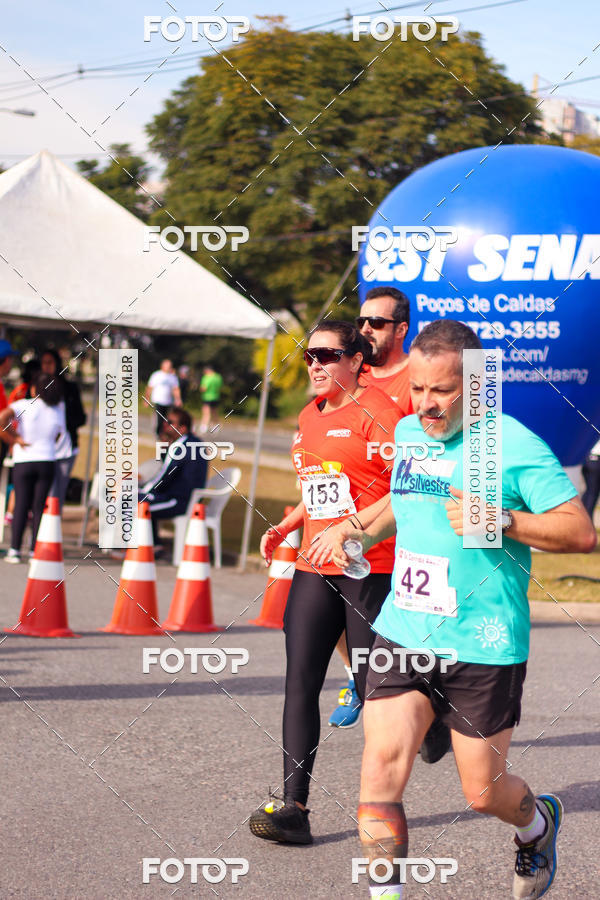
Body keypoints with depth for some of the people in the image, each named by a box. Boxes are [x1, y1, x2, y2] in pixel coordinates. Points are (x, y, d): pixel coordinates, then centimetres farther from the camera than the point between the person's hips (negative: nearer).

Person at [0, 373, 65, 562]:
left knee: (21, 504, 1)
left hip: (23, 462, -2)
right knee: (39, 506, 4)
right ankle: (35, 550, 0)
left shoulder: (24, 406, -8)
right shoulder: (58, 411, 3)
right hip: (47, 462, 2)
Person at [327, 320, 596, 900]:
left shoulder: (514, 445, -12)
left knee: (482, 793, 9)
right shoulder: (407, 433, 8)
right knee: (380, 768, -10)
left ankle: (538, 823, 43)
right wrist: (366, 532, 10)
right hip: (402, 635, 5)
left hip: (482, 649, -5)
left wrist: (499, 520, -24)